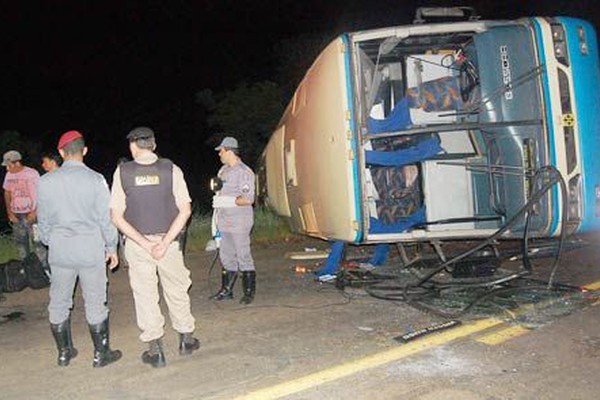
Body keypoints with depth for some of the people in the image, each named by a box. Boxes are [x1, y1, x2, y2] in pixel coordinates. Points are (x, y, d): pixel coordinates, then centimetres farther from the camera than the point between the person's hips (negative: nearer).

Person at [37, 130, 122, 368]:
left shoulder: (46, 181, -2)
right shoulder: (95, 179, -9)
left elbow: (43, 219, 7)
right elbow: (106, 217, -5)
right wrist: (111, 247, 6)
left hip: (59, 250, 2)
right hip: (91, 248, -2)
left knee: (59, 302, 15)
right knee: (95, 303, 7)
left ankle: (64, 352, 27)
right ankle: (101, 353, 16)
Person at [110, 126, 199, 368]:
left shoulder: (122, 172, -5)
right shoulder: (171, 169, -5)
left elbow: (117, 217, -7)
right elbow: (185, 211, -9)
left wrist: (144, 243, -9)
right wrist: (165, 242, -11)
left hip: (136, 243, 0)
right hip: (168, 240, 1)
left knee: (145, 295, 10)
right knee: (176, 291, 16)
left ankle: (155, 350, 15)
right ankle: (186, 339, 28)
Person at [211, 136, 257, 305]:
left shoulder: (244, 172, -13)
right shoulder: (224, 170, 13)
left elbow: (248, 199, -18)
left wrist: (226, 201, -20)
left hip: (239, 223, -8)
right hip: (225, 221, 8)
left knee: (243, 257, -1)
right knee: (226, 257, 14)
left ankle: (249, 292, 10)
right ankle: (226, 290, 25)